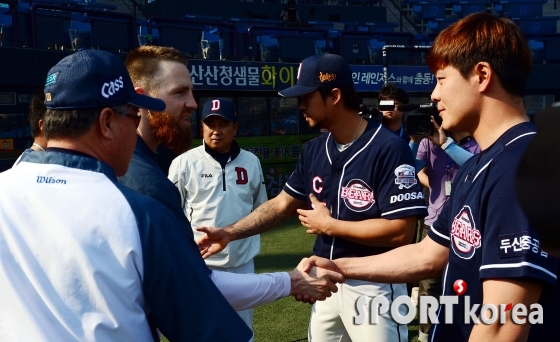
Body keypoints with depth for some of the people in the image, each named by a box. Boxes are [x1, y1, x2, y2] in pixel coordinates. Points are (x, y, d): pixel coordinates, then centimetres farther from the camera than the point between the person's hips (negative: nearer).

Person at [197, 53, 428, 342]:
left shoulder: (389, 149, -19)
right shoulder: (315, 150, 4)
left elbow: (401, 231, -23)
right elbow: (282, 204, 13)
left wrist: (329, 225, -15)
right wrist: (229, 233, 3)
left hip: (373, 286, -7)